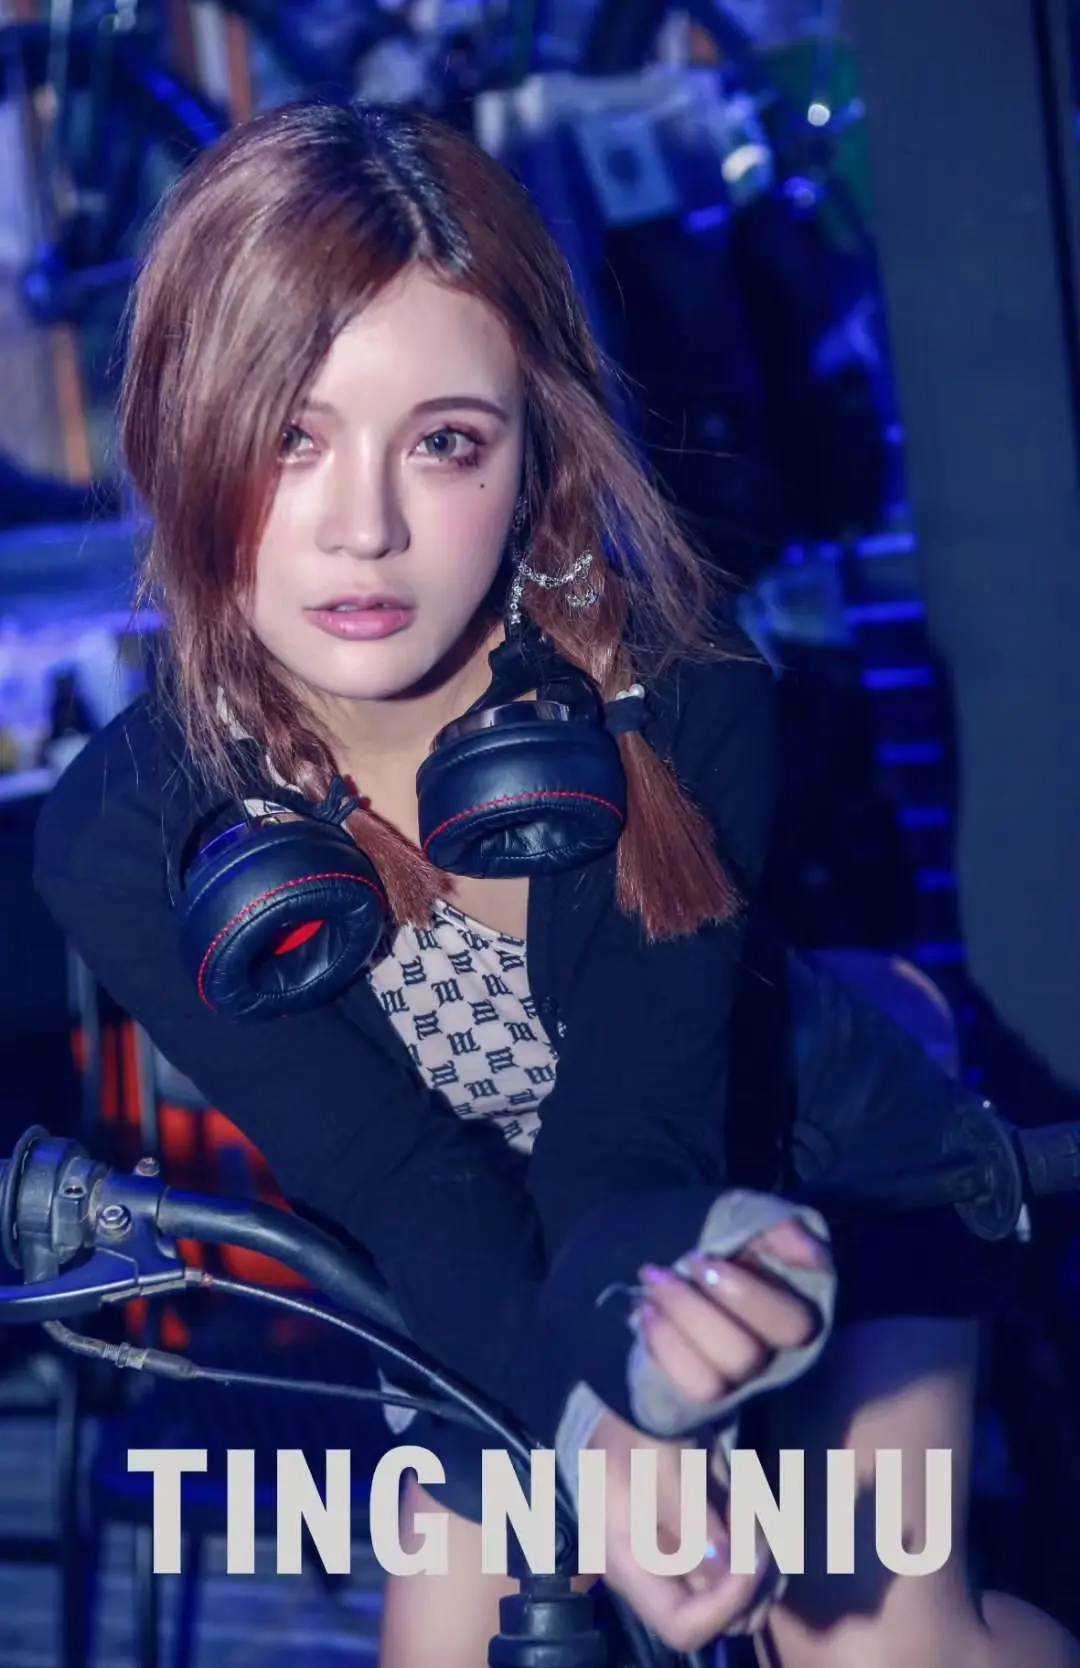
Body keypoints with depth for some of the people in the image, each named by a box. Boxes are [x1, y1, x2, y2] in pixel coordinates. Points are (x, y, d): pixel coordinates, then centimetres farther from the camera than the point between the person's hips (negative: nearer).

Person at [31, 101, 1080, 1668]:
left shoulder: (681, 703, -30)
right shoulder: (124, 846, -25)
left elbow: (628, 1137, -29)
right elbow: (418, 1197, -25)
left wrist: (632, 1297, -54)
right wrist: (598, 1436, -45)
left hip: (800, 1199, -2)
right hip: (498, 1305, 2)